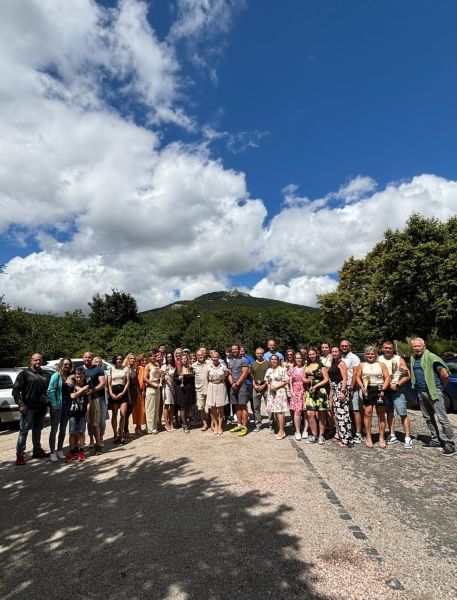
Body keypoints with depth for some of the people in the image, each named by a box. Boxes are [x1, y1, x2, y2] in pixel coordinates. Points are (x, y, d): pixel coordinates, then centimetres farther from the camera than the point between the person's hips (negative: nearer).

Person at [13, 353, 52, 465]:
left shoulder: (46, 374, 10)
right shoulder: (25, 373, -2)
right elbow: (15, 390, -5)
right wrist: (21, 404, -13)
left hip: (41, 408, 4)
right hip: (28, 407, -4)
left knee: (38, 430, 14)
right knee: (24, 430, -1)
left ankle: (37, 450, 25)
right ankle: (20, 454, 6)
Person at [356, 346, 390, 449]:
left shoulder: (381, 365, 8)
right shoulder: (362, 365, 11)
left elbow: (387, 378, 2)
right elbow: (358, 377, 7)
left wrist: (383, 389, -10)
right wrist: (362, 386, -9)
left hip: (379, 391, 0)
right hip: (367, 391, 0)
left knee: (381, 415, 6)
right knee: (367, 414, -3)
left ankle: (381, 438, 15)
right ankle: (368, 438, 7)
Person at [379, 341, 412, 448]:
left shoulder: (399, 359, -1)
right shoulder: (379, 360, 4)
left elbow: (407, 375, -4)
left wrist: (397, 384, -13)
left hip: (397, 390, -3)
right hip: (384, 390, 3)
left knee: (403, 414, -5)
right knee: (389, 413, 11)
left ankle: (408, 438, 3)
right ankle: (392, 436, 19)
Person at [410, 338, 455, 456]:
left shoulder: (431, 357, -13)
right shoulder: (413, 358, 10)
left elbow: (445, 375, -14)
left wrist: (442, 386, -1)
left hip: (434, 392, -7)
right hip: (421, 392, 7)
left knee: (442, 418, -6)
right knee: (428, 418, 14)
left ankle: (450, 444, 2)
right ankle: (436, 440, 26)